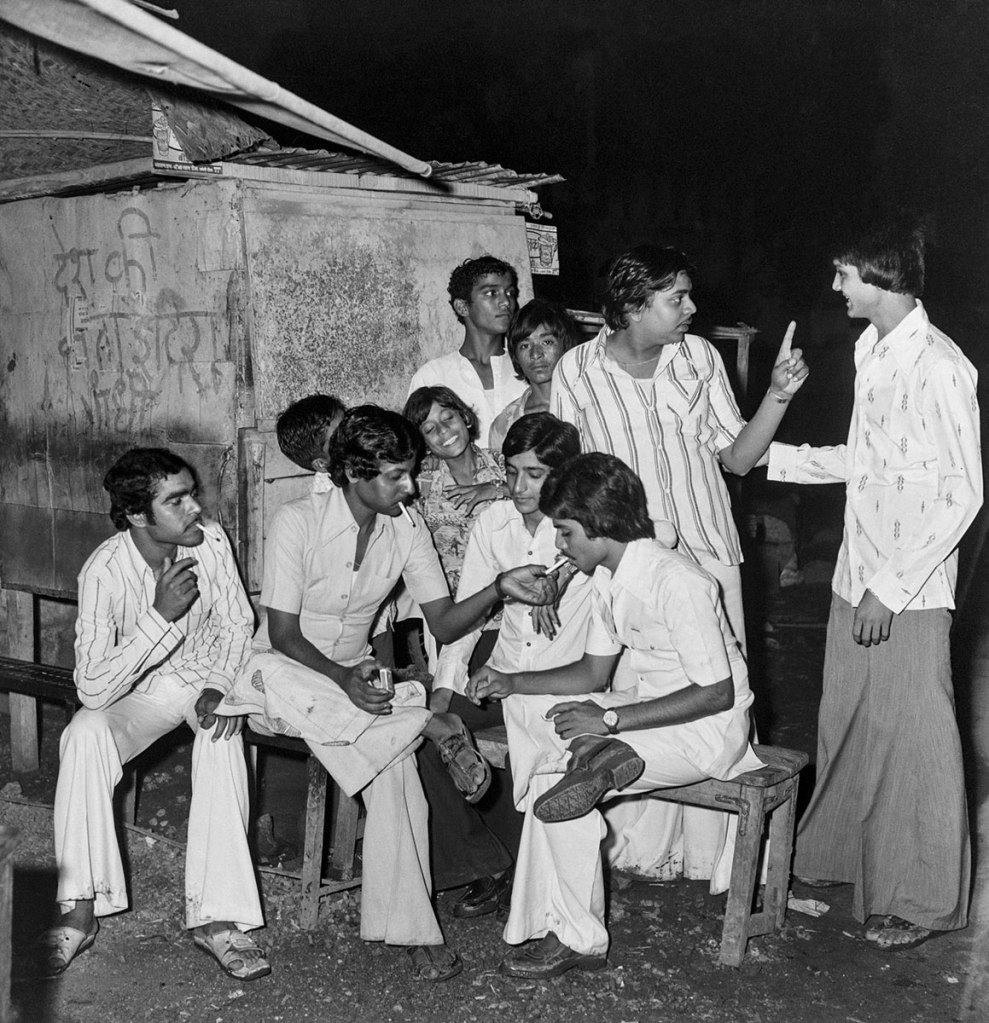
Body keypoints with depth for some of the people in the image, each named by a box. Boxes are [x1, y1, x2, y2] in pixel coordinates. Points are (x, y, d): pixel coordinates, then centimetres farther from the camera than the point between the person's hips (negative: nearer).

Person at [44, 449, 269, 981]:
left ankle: (216, 916, -30)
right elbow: (93, 688, -30)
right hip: (140, 692, -1)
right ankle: (79, 908, -22)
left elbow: (236, 622, -1)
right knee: (84, 734, -31)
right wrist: (160, 614, -36)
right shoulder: (104, 572, -25)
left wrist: (220, 686, -19)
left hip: (207, 676, 1)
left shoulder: (210, 541, -16)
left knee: (223, 737, -32)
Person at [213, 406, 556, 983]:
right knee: (271, 677, -40)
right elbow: (284, 634, -17)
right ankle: (429, 727, -30)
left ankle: (411, 928, -23)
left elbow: (444, 623, -4)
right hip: (289, 672, -3)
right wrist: (341, 679, -34)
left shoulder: (408, 527, -3)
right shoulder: (297, 523, -16)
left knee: (393, 758, -28)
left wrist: (500, 590, -22)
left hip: (357, 675, 3)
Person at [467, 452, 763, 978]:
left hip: (710, 725, -9)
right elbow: (594, 671, 13)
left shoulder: (677, 582, -24)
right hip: (648, 703, 9)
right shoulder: (608, 577, 2)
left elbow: (717, 692, -25)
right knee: (524, 709, -3)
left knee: (557, 773, -22)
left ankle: (577, 938, -11)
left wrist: (611, 719, -25)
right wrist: (512, 682, 0)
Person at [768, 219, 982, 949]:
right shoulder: (871, 351, 8)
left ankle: (922, 899, 19)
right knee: (846, 726, 18)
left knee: (913, 745, 4)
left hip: (909, 594, -8)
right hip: (857, 581, 8)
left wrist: (892, 587, -19)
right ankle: (845, 858, 36)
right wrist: (770, 456, 15)